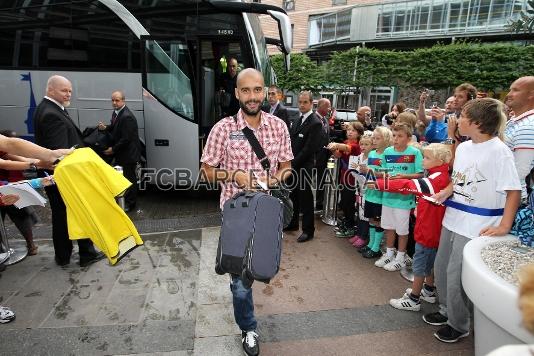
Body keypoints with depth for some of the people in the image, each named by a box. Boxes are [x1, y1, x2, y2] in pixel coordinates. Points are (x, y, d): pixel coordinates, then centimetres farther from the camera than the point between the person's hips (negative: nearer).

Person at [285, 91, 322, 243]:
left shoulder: (315, 123, -13)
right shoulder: (297, 120, 12)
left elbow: (309, 149, -18)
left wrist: (293, 163, -15)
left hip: (304, 167, -7)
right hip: (293, 165, 7)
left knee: (305, 199, 3)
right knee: (293, 195, 17)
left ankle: (308, 230, 16)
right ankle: (293, 223, 34)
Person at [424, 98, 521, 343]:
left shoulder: (498, 151, -16)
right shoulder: (463, 147, 6)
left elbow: (513, 190, -16)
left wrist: (504, 226, -20)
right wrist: (445, 193, -1)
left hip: (477, 227, -8)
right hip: (453, 219, 8)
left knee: (456, 276, 1)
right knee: (441, 268, 18)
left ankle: (458, 325, 24)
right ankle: (447, 311, 39)